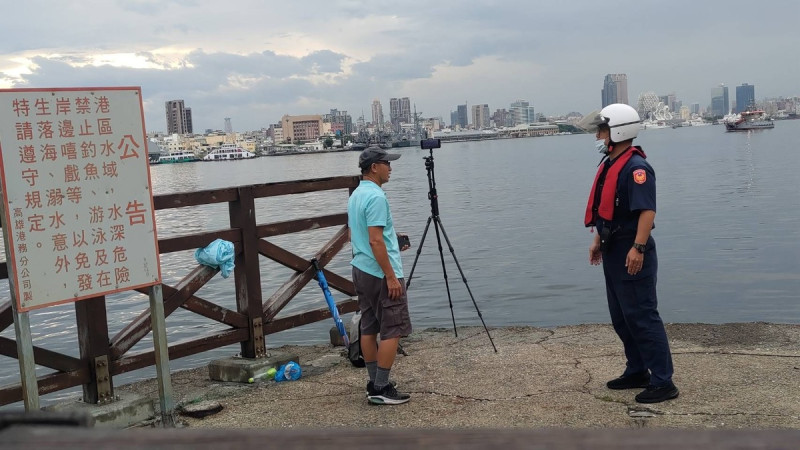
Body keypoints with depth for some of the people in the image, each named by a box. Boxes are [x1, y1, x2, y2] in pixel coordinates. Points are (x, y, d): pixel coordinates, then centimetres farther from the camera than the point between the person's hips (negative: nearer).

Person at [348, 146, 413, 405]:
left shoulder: (356, 195, 13)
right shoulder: (376, 196, -18)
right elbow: (375, 241, -23)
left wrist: (393, 241, 21)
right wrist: (391, 277, -21)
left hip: (361, 270, 10)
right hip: (381, 273, -10)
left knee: (369, 328, 12)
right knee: (392, 330, -4)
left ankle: (375, 384, 18)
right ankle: (381, 389, -4)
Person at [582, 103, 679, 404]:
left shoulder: (636, 167, -17)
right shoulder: (610, 164, 13)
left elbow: (647, 210, -25)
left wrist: (638, 248, -31)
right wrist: (598, 240, 22)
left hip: (631, 254, -10)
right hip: (613, 252, 10)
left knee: (642, 317, -8)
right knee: (621, 317, 16)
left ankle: (663, 382, -2)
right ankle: (637, 372, 27)